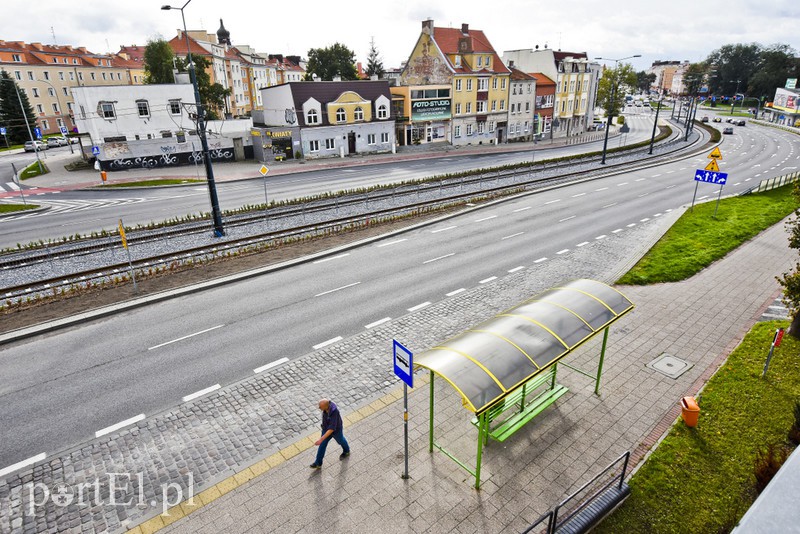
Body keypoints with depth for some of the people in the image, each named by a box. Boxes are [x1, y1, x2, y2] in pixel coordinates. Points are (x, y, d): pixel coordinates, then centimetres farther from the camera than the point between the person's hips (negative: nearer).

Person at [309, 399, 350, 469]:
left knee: (340, 440, 25)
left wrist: (321, 439, -46)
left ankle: (346, 451, 57)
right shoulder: (327, 404, -26)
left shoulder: (334, 413, -46)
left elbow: (331, 429, -44)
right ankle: (318, 463, 30)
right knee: (322, 444, 12)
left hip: (336, 430, -5)